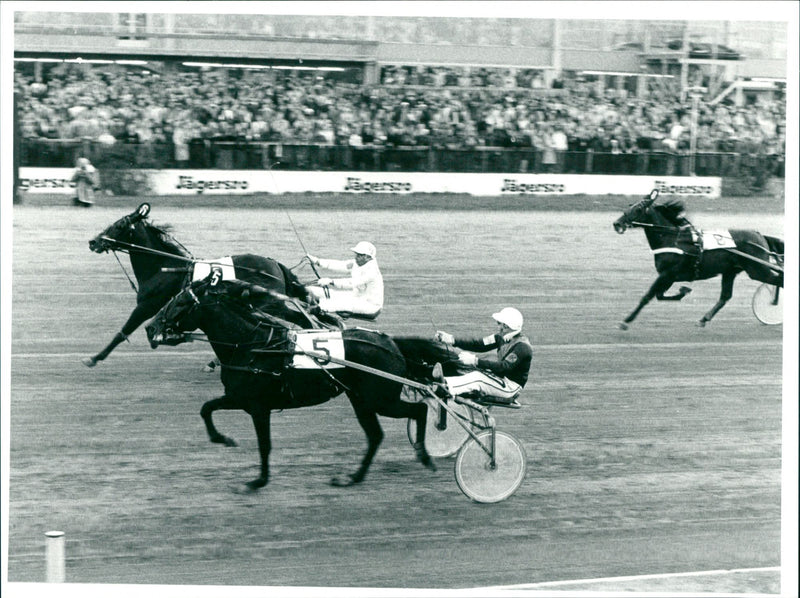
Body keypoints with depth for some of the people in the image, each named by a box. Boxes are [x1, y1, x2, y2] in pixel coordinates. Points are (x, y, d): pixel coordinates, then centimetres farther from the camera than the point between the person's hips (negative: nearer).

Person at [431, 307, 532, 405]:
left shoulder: (523, 346, -20)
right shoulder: (502, 337, 6)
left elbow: (505, 367, -28)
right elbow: (480, 344, 2)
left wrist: (475, 361, -33)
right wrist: (452, 340, -8)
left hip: (511, 389, -8)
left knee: (477, 377, -28)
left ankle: (446, 386, -39)